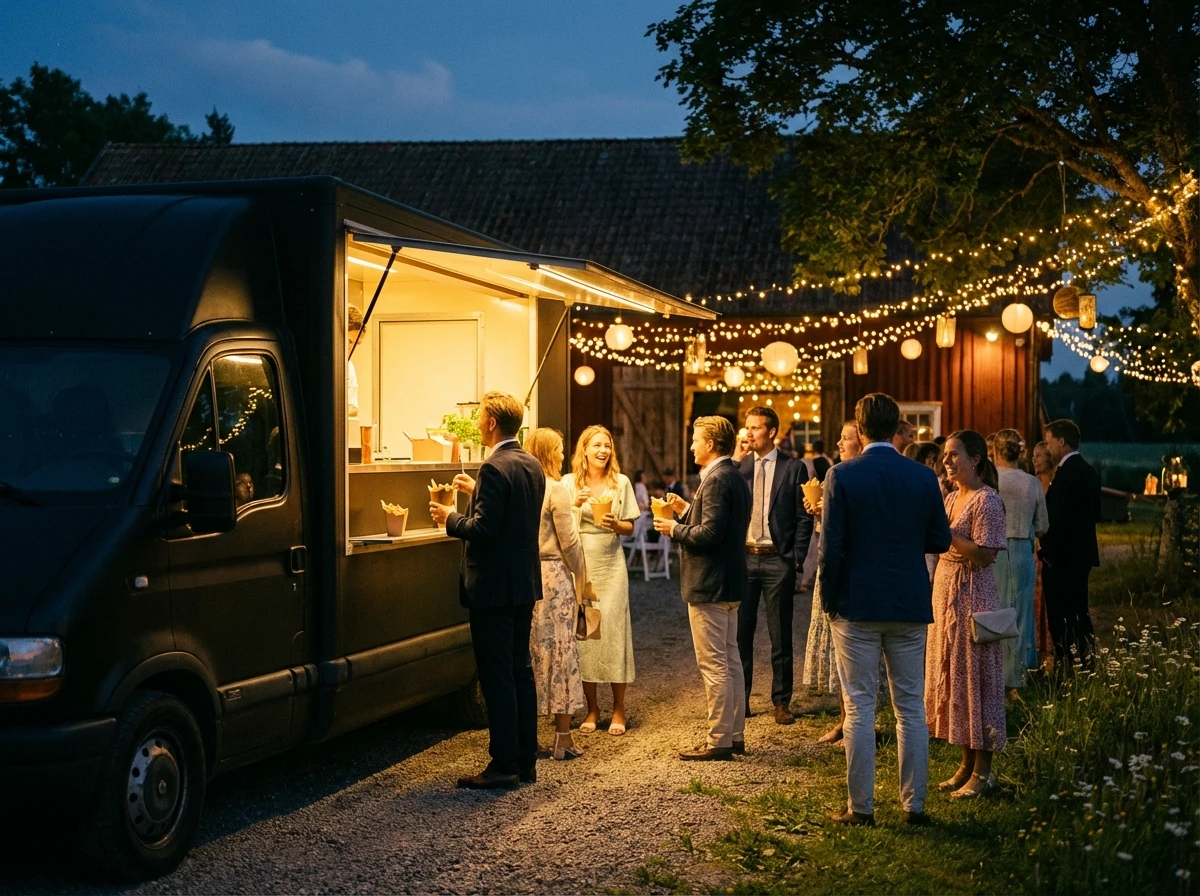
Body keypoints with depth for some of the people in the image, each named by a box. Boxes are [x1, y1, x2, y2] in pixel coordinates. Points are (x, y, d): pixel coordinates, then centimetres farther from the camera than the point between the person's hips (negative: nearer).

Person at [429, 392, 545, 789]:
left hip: (493, 588, -9)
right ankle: (526, 760, 19)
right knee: (520, 671, 14)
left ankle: (504, 764, 0)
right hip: (525, 583, 9)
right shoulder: (532, 466, 10)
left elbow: (484, 528, -23)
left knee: (497, 677, -4)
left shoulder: (495, 468, -18)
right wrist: (477, 491, 24)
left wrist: (450, 518, -6)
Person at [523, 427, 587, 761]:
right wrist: (581, 578, 2)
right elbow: (569, 541, -9)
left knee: (528, 652, 10)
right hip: (553, 574, -5)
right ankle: (563, 737, 5)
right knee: (560, 650, 2)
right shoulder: (556, 490, -10)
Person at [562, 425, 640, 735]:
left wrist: (616, 525, -12)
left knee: (613, 631, -2)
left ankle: (618, 709, 8)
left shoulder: (621, 482, 4)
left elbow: (630, 528, 8)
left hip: (611, 566, 0)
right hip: (579, 565, 0)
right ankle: (592, 709, 13)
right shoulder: (569, 482, 3)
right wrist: (575, 505, -15)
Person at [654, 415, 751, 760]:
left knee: (713, 666, -6)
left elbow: (710, 534, -25)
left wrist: (675, 530, -10)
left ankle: (718, 741, -3)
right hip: (730, 583, 11)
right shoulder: (736, 478, 14)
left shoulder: (716, 479, -18)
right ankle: (735, 735, 20)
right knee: (731, 661, 14)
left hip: (709, 586, -11)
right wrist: (687, 511, 14)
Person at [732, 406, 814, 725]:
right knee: (740, 632, 6)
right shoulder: (738, 467, 8)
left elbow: (804, 518, 0)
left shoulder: (793, 469, 0)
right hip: (743, 556, 3)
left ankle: (781, 702, 13)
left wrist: (797, 559, -7)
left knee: (780, 636, 4)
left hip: (778, 560, -3)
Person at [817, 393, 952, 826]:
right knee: (911, 708, 10)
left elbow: (831, 547, -9)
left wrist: (827, 601, 2)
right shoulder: (924, 477, -1)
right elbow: (940, 540, 5)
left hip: (856, 606, -2)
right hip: (910, 607, 2)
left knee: (859, 708, 3)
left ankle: (861, 806, 6)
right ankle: (914, 804, 13)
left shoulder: (842, 476, -9)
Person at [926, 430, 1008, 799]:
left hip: (973, 596, -9)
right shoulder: (952, 497, 13)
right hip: (946, 592, 9)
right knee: (952, 676, 12)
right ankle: (967, 765, 21)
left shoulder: (986, 500, -13)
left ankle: (982, 773, 5)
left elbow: (985, 555, -20)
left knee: (975, 678, -3)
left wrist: (945, 533, -18)